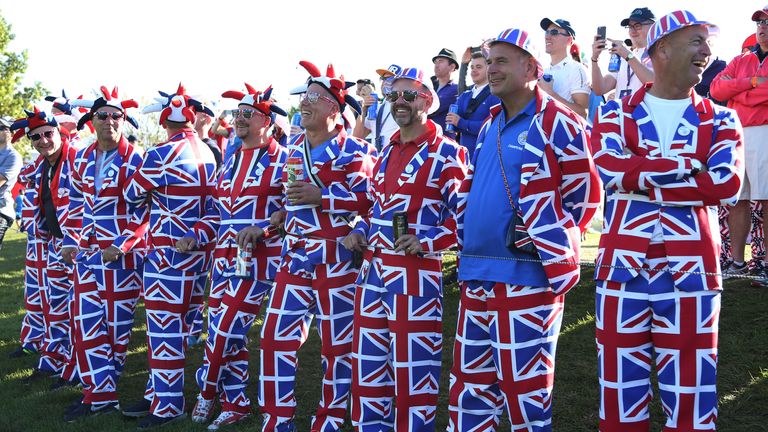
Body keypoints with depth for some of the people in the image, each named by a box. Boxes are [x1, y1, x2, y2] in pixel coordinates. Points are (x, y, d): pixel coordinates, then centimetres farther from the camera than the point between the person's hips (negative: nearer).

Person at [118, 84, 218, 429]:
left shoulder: (160, 155, -14)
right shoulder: (208, 154, 6)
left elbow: (132, 196, 0)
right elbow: (213, 205, 7)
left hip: (168, 254, -8)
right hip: (198, 251, 8)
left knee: (164, 327, -1)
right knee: (179, 324, 14)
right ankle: (158, 393, 24)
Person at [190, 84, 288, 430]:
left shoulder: (281, 160, -5)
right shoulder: (231, 161, 17)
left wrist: (262, 229, -20)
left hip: (258, 260, -7)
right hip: (224, 259, 7)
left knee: (225, 331, -8)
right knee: (228, 336, 9)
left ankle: (208, 393, 14)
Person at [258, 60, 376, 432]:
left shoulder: (354, 150, -7)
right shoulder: (292, 149, 14)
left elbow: (370, 201, -15)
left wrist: (320, 197, -20)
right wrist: (284, 213, 10)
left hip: (337, 258, -6)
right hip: (295, 255, 7)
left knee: (337, 345, 3)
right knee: (277, 338, 5)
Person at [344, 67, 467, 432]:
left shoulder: (448, 153, -6)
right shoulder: (387, 152, 17)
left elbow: (463, 214, -9)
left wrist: (427, 241, -21)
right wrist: (360, 231, 11)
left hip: (416, 275, -7)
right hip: (372, 271, 8)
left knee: (413, 373, 0)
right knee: (367, 370, 13)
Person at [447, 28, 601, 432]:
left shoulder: (557, 123, -8)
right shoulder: (490, 125, 16)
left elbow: (584, 196, -7)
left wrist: (552, 249, -4)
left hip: (526, 276, -8)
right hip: (476, 276, 8)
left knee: (523, 388, 0)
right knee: (470, 388, 14)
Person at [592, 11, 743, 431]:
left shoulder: (719, 120, 8)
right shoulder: (614, 114, 6)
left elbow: (727, 186, -10)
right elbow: (612, 168, -14)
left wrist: (640, 175, -12)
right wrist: (687, 166, -9)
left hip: (690, 272, 1)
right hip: (622, 268, 0)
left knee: (691, 397, 5)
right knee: (621, 397, 7)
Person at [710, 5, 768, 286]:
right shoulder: (741, 61, 21)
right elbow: (716, 89, 6)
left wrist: (736, 92, -5)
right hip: (737, 134, 6)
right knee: (737, 199, 7)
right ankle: (737, 262, 13)